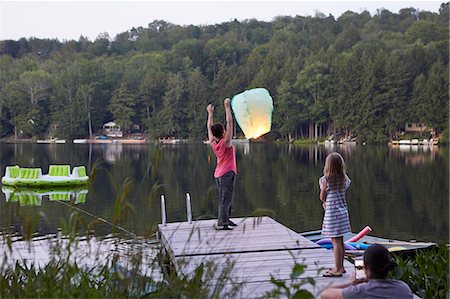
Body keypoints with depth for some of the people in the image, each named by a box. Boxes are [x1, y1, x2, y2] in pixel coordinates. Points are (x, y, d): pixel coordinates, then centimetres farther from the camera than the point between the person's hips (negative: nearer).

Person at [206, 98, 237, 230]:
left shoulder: (213, 143, 3)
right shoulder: (225, 142, -14)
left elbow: (209, 127, 17)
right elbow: (229, 122, -15)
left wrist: (210, 113, 26)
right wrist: (227, 107, -12)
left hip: (218, 174, 8)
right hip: (227, 173, -8)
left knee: (224, 199, 16)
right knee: (226, 199, -11)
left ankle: (225, 219, 22)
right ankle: (221, 223, -17)